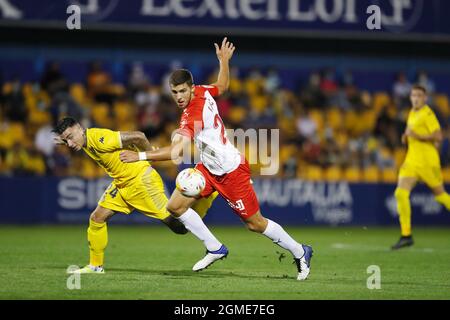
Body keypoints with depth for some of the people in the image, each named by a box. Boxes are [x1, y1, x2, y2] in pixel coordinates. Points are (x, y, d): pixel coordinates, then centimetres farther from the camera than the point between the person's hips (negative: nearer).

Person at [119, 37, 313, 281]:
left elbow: (177, 151, -40)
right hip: (208, 167, 9)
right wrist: (224, 60, 31)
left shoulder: (192, 117, -29)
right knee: (175, 206, -3)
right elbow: (223, 86, 16)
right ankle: (215, 249, 9)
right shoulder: (202, 92, -6)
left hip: (231, 171, -9)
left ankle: (300, 252, 23)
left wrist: (141, 156, -43)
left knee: (255, 224, 3)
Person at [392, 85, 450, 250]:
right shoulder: (412, 113, 15)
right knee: (401, 193, -10)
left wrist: (417, 136, -21)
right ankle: (406, 235, -9)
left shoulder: (428, 113, -11)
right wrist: (406, 137, 9)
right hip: (411, 161, 7)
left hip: (428, 162, -7)